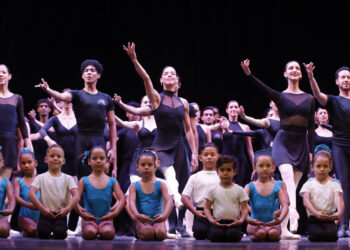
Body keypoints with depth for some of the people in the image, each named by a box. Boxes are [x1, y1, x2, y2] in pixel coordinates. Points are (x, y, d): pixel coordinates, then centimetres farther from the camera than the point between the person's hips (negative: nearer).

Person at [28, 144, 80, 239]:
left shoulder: (67, 178, 8)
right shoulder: (41, 178, 8)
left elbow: (76, 196, -4)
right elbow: (31, 194, -5)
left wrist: (67, 209, -20)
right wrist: (42, 209, -18)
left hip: (61, 214, 0)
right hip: (45, 214, 0)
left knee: (60, 232, -30)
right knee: (43, 232, -30)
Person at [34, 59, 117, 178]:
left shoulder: (106, 99, 13)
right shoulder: (77, 95, 4)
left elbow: (112, 125, 13)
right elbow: (62, 96, -18)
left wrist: (113, 148, 6)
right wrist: (47, 90, -40)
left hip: (100, 141, 2)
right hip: (82, 141, -2)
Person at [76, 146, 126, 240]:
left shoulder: (112, 181, 8)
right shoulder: (84, 181, 6)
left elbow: (122, 199, -4)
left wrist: (115, 212, -25)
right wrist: (80, 213, -27)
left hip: (106, 218, 0)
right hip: (89, 218, 0)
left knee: (108, 232, -34)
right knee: (90, 232, -34)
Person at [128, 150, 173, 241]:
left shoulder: (160, 185, 5)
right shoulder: (134, 186, 5)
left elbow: (169, 201, -9)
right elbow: (131, 202, -12)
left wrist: (165, 214, -32)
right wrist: (137, 215, -35)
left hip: (157, 220, 1)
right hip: (142, 221, -1)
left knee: (160, 234, -31)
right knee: (147, 233, -33)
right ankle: (139, 233, 4)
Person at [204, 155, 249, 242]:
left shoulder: (239, 190, 7)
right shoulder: (213, 190, 8)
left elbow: (244, 208, 3)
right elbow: (207, 208, 7)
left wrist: (241, 220, -16)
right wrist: (211, 219, -11)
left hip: (233, 222, 0)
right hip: (218, 222, 0)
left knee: (232, 236, -32)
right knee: (216, 235, -30)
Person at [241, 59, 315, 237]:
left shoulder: (309, 99, 11)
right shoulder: (280, 96, 5)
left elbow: (311, 127, 10)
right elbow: (262, 87, -13)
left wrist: (311, 151, 3)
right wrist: (248, 74, -30)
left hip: (301, 144, 3)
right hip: (283, 142, -2)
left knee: (291, 187, 1)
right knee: (288, 176, -28)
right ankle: (293, 211, -47)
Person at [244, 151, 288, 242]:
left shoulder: (277, 186, 6)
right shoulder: (250, 187, 3)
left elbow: (285, 205, -4)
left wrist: (280, 219, -26)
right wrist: (248, 219, -31)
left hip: (272, 223, 0)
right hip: (255, 223, 0)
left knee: (273, 234, -33)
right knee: (261, 233, -33)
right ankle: (253, 235, -2)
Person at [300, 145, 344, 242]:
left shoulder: (334, 184, 7)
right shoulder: (309, 184, 4)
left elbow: (338, 199, -9)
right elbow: (306, 201, -10)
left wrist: (340, 211, -33)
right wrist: (316, 213, -30)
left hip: (330, 218, 1)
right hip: (314, 219, -1)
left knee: (331, 235, -27)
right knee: (318, 235, -27)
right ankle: (312, 233, 7)